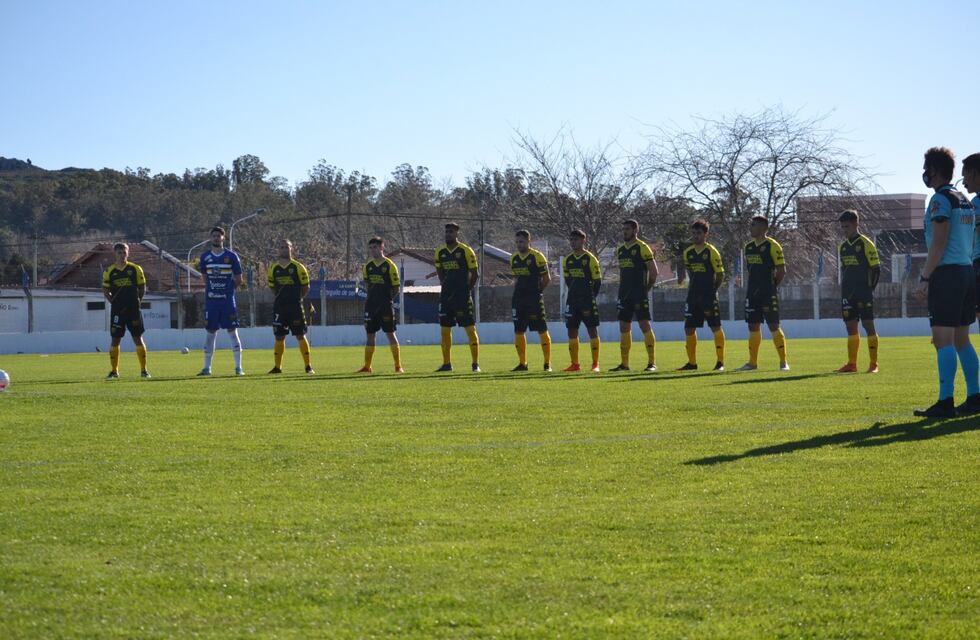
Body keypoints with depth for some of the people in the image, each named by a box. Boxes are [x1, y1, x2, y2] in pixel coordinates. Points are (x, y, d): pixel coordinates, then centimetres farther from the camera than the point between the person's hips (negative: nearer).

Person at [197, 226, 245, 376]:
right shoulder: (205, 257, 7)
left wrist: (227, 288, -3)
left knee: (232, 332, -2)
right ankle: (207, 367, 10)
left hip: (228, 301, -2)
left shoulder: (231, 256, 0)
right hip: (211, 301, 2)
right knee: (211, 333, 5)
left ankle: (238, 367, 1)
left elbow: (239, 280, 4)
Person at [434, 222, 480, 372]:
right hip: (446, 296, 5)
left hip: (463, 296, -5)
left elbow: (475, 273, -2)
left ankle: (476, 364, -3)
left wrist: (467, 289, -3)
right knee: (445, 329, 6)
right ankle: (447, 363, 14)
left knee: (470, 328, -5)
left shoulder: (466, 251, -7)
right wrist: (445, 285, 13)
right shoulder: (440, 252, 8)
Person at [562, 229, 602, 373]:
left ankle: (595, 364, -1)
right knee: (571, 330, 4)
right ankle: (575, 364, 10)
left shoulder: (590, 259, -7)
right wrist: (575, 293, 12)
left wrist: (590, 296, 0)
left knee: (592, 329, -4)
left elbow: (597, 281, -3)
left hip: (588, 300, -6)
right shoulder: (568, 260, 9)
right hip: (572, 300, 6)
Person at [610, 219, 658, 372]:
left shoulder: (642, 248, -6)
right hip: (624, 294, 7)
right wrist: (623, 289, 13)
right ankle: (624, 363, 12)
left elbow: (654, 272, -7)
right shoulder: (620, 250, 15)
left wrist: (645, 289, -4)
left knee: (645, 325, -9)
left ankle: (652, 362, -7)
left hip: (639, 295, -7)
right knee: (624, 327, 8)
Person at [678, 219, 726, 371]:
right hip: (693, 296, 6)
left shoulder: (711, 252, -7)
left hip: (709, 296, -6)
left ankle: (720, 362, 4)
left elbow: (720, 274, -5)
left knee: (716, 327, -2)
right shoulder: (688, 253, 9)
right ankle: (692, 363, 12)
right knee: (689, 328, 4)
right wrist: (695, 287, 14)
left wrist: (712, 290, -6)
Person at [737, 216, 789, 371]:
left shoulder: (772, 246, -8)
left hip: (768, 294, -7)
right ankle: (752, 362, 14)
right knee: (753, 326, 8)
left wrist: (772, 286, -3)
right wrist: (754, 286, 12)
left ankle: (783, 362, -1)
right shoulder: (748, 247, 12)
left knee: (774, 326, -6)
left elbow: (782, 271, -7)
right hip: (752, 293, 7)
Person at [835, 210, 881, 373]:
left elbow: (876, 268, -4)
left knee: (868, 324, -7)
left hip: (863, 293, -6)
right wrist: (843, 291, 12)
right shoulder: (842, 247, 13)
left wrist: (869, 289, -5)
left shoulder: (866, 244, -5)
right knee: (850, 326, 6)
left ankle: (874, 364, -4)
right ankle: (851, 364, 10)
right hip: (848, 293, 6)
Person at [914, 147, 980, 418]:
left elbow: (939, 243, -16)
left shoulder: (941, 199, -10)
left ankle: (945, 402, -14)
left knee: (943, 339, -10)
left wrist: (925, 277, -15)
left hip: (947, 274, -9)